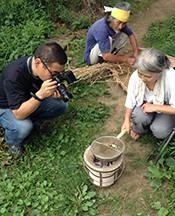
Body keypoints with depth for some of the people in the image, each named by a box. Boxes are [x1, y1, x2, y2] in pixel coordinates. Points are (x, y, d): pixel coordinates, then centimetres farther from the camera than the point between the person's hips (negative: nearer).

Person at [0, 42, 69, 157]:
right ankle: (12, 142, 0)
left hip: (29, 99, 6)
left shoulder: (49, 67, -20)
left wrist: (57, 95, -32)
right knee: (23, 127, -35)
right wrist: (40, 95, -51)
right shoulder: (14, 75, -39)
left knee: (62, 105, -10)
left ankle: (29, 119, 5)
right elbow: (19, 114, -38)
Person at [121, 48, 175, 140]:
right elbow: (130, 102, -7)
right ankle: (139, 130, 5)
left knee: (159, 132, -27)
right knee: (139, 116, -32)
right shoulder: (135, 77, -24)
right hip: (145, 104, 2)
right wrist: (127, 120, -8)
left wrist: (155, 107, -31)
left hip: (165, 108, -2)